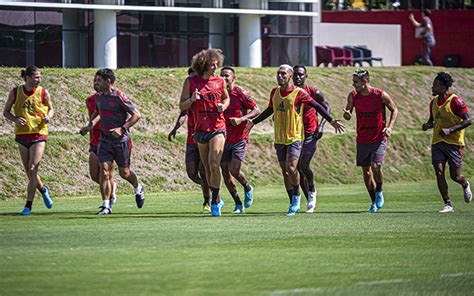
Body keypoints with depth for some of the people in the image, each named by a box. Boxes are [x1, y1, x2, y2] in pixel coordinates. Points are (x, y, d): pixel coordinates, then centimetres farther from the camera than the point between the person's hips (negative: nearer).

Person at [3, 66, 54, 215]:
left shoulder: (43, 92, -1)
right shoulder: (15, 92, 0)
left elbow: (51, 109, 12)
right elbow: (6, 112, 6)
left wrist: (48, 116, -11)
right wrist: (15, 119, -14)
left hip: (39, 134, -2)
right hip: (22, 135, 2)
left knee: (32, 170, -11)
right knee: (29, 172, 7)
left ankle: (28, 205, -5)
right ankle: (43, 190, 36)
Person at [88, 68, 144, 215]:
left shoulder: (119, 97, -15)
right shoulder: (98, 97, 6)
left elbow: (137, 115, -13)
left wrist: (122, 128, -22)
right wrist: (92, 121, 9)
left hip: (121, 139, -5)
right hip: (105, 139, 5)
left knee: (124, 172, 8)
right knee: (104, 170, -10)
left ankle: (138, 189, 40)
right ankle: (106, 206, -9)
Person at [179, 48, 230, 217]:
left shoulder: (220, 82, 3)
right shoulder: (191, 82, 0)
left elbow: (226, 98, 21)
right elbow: (182, 106, 3)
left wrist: (223, 106, -1)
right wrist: (192, 99, -18)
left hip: (217, 128, -1)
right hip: (200, 130, 1)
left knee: (214, 165, -16)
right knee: (207, 168, 10)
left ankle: (214, 203, -10)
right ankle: (217, 199, 27)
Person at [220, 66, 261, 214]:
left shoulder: (240, 93, -7)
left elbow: (256, 110, -6)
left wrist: (241, 119, -19)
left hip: (239, 139, -5)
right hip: (224, 140, 5)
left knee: (234, 170, -14)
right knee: (225, 172, 0)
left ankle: (248, 189, 18)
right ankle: (238, 204, 13)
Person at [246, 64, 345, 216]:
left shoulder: (299, 93, -9)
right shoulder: (274, 92, 8)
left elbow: (317, 106, -4)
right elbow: (270, 110, 24)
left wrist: (331, 121, -9)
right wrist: (253, 122, 28)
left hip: (295, 137, -5)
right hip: (279, 138, 5)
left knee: (291, 168, -18)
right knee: (285, 171, 7)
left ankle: (297, 196, 5)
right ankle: (293, 203, 18)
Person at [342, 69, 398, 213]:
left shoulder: (381, 95, -10)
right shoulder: (353, 96, -2)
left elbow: (394, 110, 3)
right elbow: (348, 116, 7)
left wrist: (390, 127, -10)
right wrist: (347, 114, -18)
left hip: (379, 138, -4)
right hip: (362, 140, 4)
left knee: (376, 166, -20)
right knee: (366, 171, 5)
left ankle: (379, 192, 8)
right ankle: (374, 202, 21)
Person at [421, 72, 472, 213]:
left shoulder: (455, 101, -12)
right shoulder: (434, 102, 9)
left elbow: (468, 120, -14)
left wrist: (450, 130, -24)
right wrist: (427, 125, 0)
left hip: (454, 143, -5)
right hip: (437, 142, 5)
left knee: (455, 176, -3)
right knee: (439, 172, -10)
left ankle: (465, 185, 33)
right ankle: (448, 205, -5)